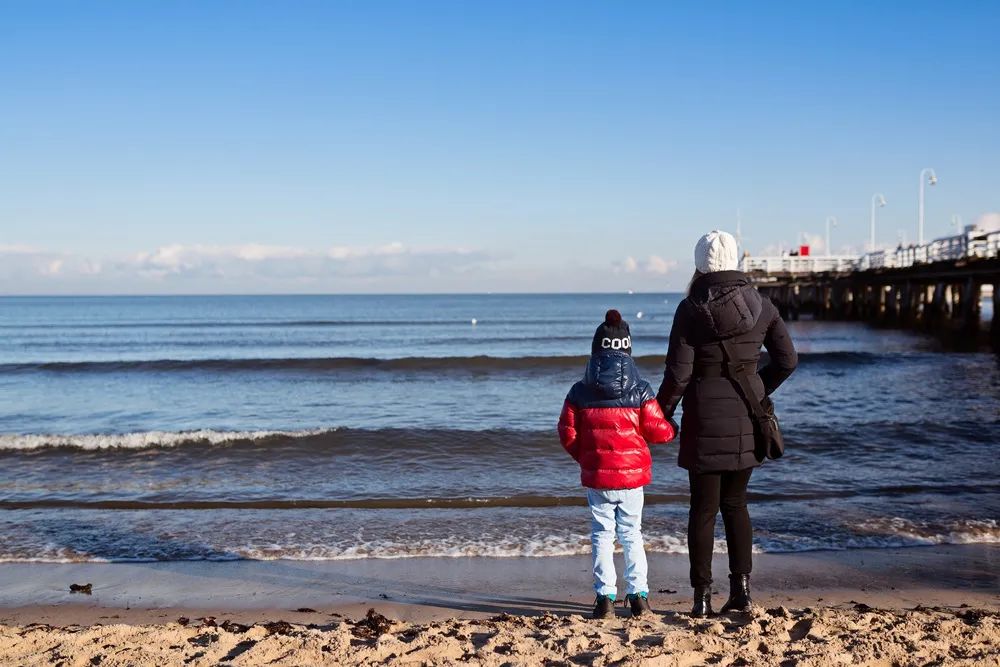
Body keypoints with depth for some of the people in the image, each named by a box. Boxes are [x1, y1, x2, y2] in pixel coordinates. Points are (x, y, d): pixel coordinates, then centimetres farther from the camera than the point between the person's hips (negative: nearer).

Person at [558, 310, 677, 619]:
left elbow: (567, 434, -1)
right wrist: (673, 429, 20)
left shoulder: (580, 392, -4)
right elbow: (656, 430, -3)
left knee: (602, 535, 8)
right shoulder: (640, 391, -7)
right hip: (632, 475, 0)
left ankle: (605, 596, 5)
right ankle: (638, 594, 12)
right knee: (632, 535, 12)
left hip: (596, 477, 0)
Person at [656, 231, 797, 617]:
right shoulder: (760, 306, 1)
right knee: (735, 503, 17)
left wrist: (661, 414, 1)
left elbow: (678, 373, -12)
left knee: (703, 508, 5)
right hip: (746, 420, 4)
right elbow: (787, 360, 5)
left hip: (705, 419, -4)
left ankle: (703, 596, 8)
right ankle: (741, 588, 14)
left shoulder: (691, 310, -11)